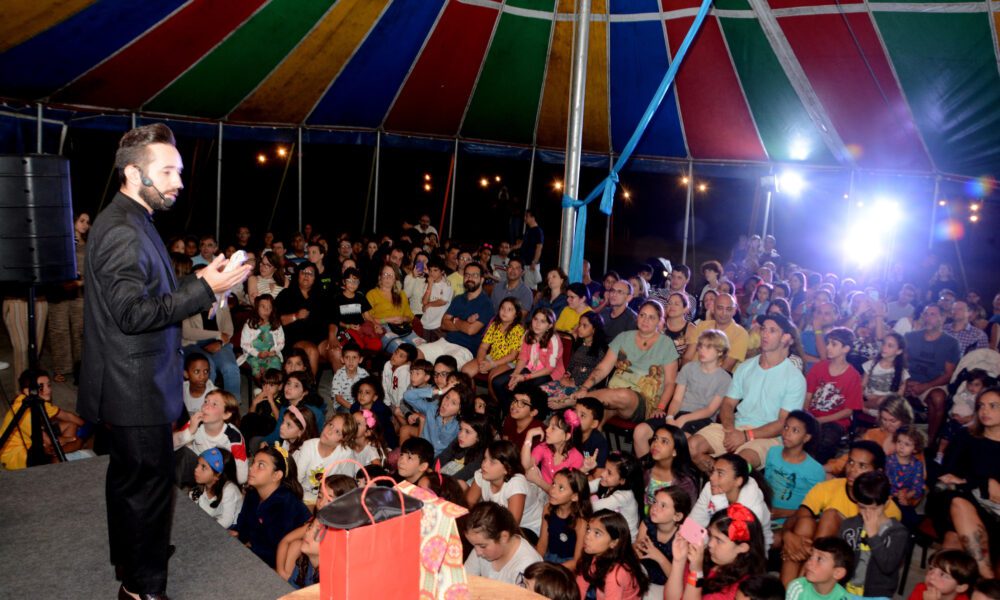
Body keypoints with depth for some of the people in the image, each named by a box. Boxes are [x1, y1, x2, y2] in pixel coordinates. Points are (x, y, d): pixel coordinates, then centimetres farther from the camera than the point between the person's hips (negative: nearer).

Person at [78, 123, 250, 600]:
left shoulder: (129, 222, 11)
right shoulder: (123, 231, -22)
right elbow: (132, 314, -27)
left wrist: (199, 286, 10)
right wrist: (204, 288, -27)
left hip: (129, 383, 11)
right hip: (135, 387, -11)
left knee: (129, 474, 24)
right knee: (150, 481, 0)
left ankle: (128, 556, 43)